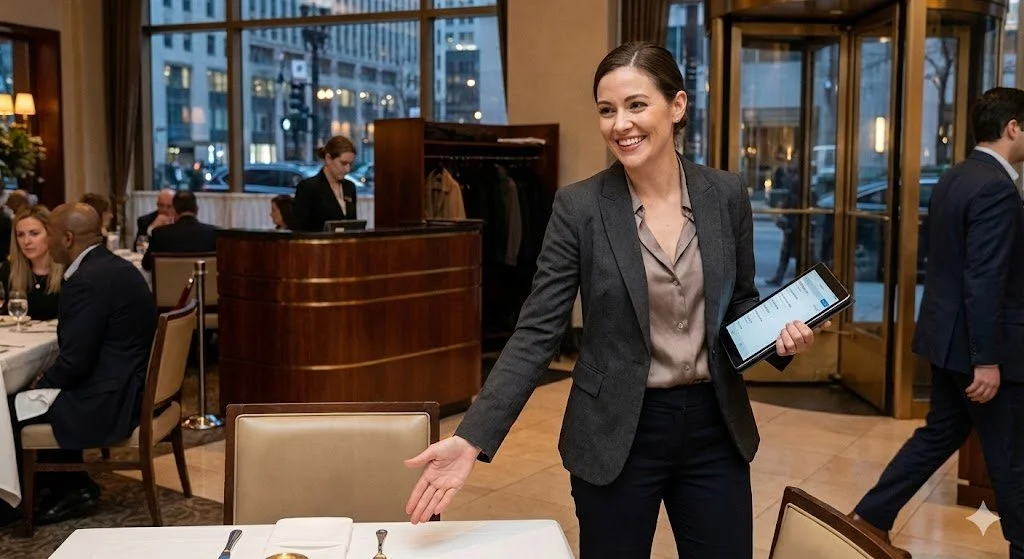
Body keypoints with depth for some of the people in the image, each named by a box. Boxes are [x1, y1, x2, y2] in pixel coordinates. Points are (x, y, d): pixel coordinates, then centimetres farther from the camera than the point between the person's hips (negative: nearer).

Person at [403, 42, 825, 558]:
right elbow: (537, 331, -12)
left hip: (714, 426, 3)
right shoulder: (579, 207, -10)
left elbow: (740, 301, 10)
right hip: (616, 434, -2)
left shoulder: (726, 194, -2)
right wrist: (472, 438, -20)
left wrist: (780, 331, -12)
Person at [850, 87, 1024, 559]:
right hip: (980, 343, -9)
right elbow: (984, 281, -24)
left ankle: (868, 517, 19)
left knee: (939, 434, 18)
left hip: (949, 335, 9)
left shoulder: (953, 179, 10)